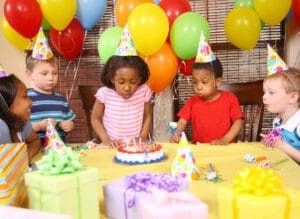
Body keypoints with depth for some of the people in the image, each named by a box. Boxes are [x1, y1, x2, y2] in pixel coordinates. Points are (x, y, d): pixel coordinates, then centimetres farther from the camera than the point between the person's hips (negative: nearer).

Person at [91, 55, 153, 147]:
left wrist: (143, 137, -5)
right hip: (113, 146, 0)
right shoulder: (105, 94, -12)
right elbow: (95, 119, 0)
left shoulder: (143, 92, -9)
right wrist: (106, 139, -9)